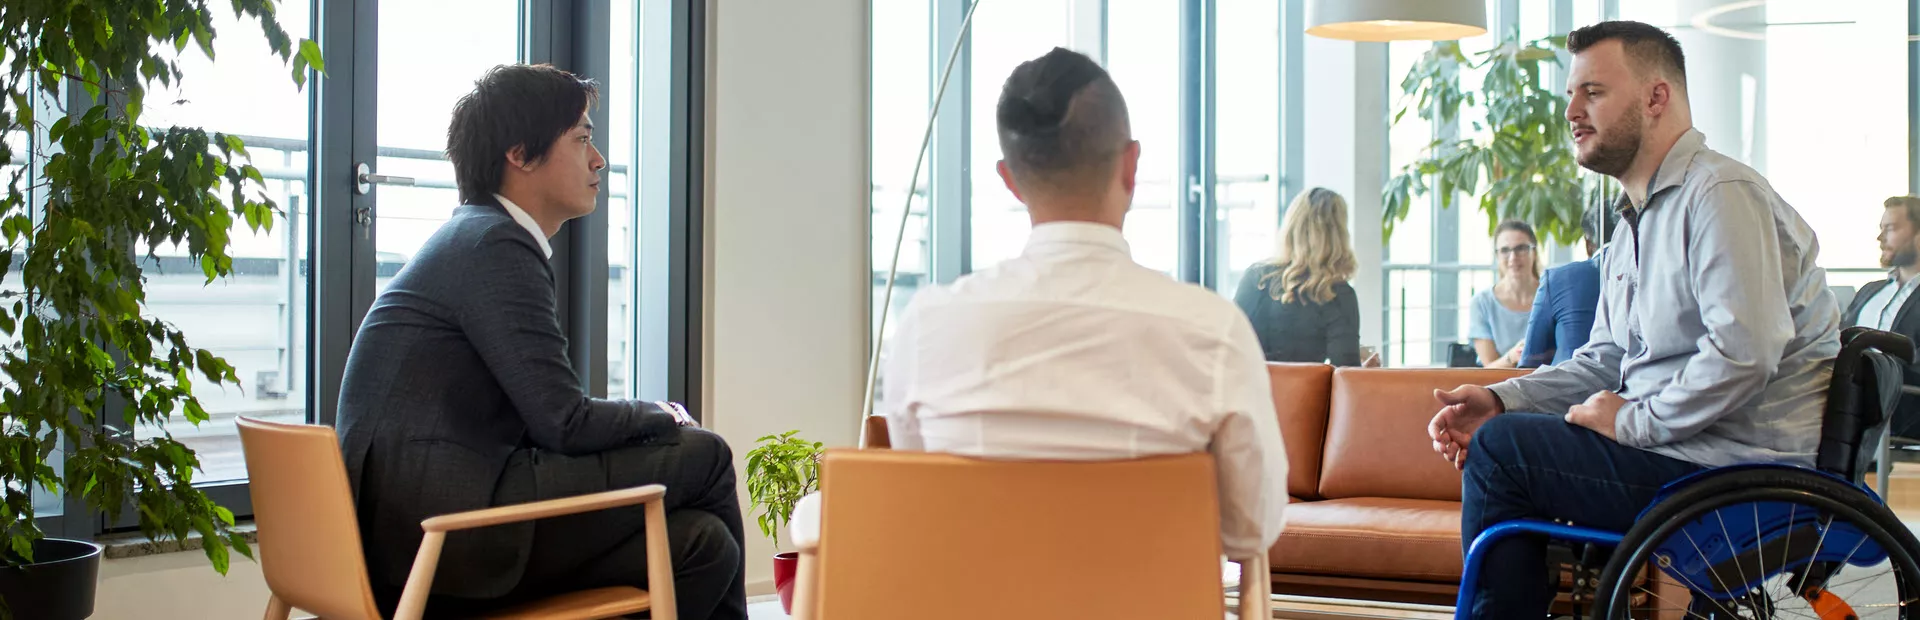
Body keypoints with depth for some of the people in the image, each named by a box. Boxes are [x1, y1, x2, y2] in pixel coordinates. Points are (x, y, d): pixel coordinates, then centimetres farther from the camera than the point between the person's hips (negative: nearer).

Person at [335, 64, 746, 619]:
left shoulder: (476, 239, 20)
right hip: (440, 527, -9)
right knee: (702, 456, -5)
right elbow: (565, 423, -15)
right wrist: (659, 418, 3)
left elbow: (543, 415, 20)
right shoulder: (495, 246, -10)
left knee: (702, 541, 1)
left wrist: (650, 421, 8)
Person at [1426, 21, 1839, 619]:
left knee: (1500, 449, -14)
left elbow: (1746, 352, -26)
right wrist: (1500, 400, 4)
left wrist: (1633, 422, -16)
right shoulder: (1638, 223, 19)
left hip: (1740, 468, -10)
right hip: (1678, 450, 10)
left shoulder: (1721, 194, -15)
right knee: (1493, 431, 14)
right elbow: (1604, 362, 19)